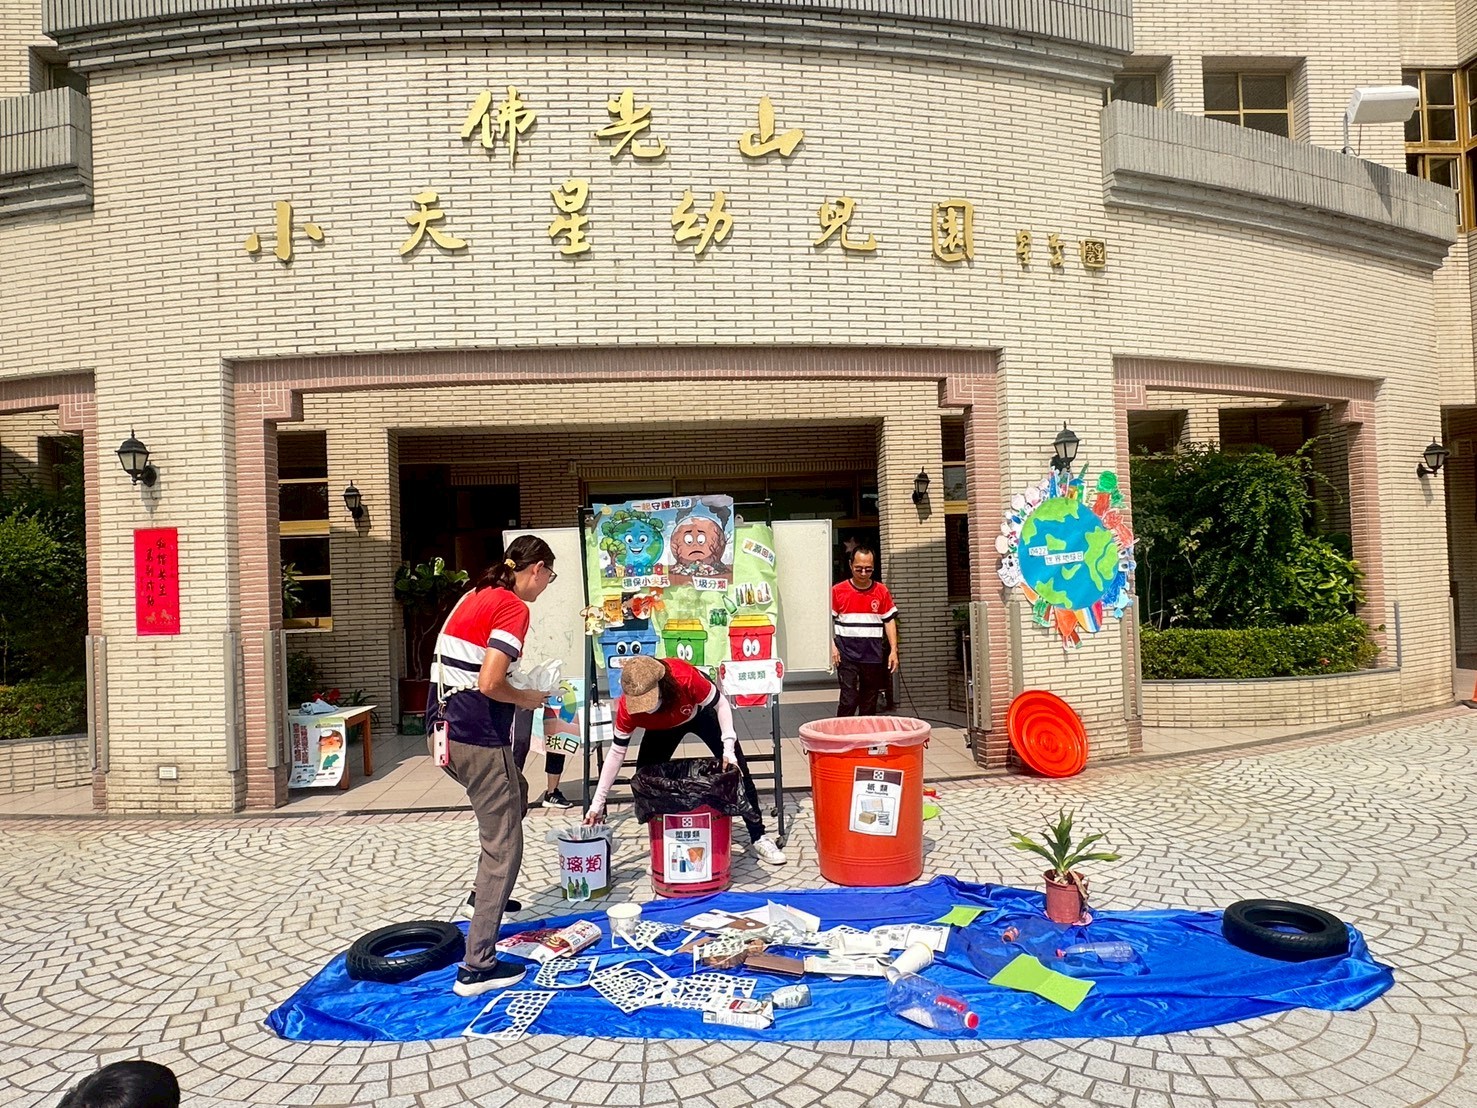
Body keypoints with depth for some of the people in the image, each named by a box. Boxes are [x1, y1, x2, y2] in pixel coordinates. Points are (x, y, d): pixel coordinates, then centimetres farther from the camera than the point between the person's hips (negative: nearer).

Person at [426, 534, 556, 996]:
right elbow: (489, 684, -21)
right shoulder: (514, 607, -14)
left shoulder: (476, 595, 13)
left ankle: (486, 894, 39)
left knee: (515, 795, 31)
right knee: (504, 846, 0)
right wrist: (525, 698, -3)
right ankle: (477, 966, 4)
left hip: (444, 729, 9)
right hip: (478, 738, -9)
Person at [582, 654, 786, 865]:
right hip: (663, 727, 2)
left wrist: (728, 748, -34)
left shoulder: (686, 677, -44)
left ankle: (759, 837, 4)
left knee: (736, 767, -9)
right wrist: (597, 803, -24)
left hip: (701, 712, -2)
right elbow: (617, 752, -24)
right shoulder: (626, 707, -35)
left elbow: (721, 704, -26)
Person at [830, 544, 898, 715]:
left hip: (873, 656, 3)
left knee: (869, 702, 9)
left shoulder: (881, 591, 5)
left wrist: (893, 651, 1)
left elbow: (890, 621, 8)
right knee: (848, 700, -9)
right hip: (847, 655, -2)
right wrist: (832, 646, -9)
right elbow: (828, 620, 3)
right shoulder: (838, 591, -1)